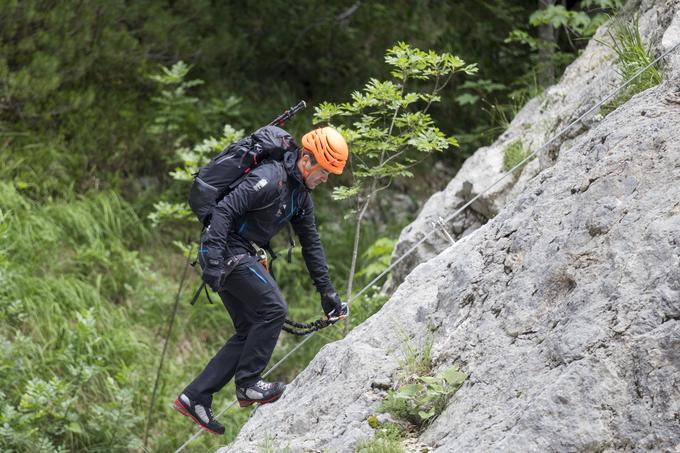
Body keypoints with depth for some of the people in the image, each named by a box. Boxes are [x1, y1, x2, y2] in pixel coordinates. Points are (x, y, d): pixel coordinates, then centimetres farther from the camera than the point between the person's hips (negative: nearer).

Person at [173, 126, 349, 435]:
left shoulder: (301, 193, 12)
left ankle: (195, 397, 6)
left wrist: (326, 290, 18)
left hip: (239, 257, 10)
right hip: (226, 251, -10)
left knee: (249, 332, 7)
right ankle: (247, 384, -6)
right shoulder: (271, 178, -20)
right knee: (273, 308, -14)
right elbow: (225, 209, -27)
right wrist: (214, 259, -34)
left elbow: (311, 242, 19)